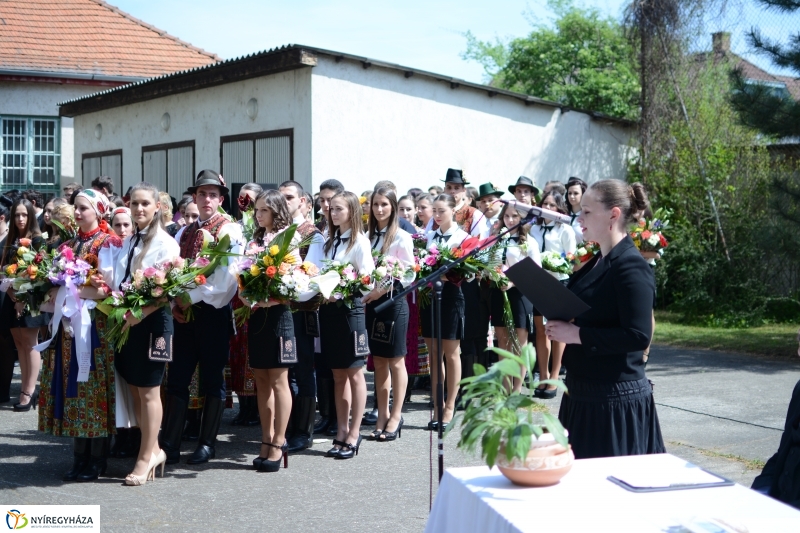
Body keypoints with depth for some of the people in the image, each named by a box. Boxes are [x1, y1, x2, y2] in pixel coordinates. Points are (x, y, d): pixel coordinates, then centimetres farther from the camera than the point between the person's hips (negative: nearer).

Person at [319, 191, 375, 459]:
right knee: (338, 375, 11)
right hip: (328, 308, 6)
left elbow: (366, 279, -13)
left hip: (350, 308, -6)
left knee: (354, 374, 3)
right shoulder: (329, 241, 13)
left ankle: (354, 435, 9)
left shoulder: (360, 242, -6)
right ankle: (341, 432, 18)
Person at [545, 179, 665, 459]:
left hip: (616, 400, -9)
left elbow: (638, 335, -23)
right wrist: (563, 326, 2)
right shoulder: (596, 262, 12)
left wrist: (577, 334, -21)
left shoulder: (631, 266, -16)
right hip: (583, 393, 9)